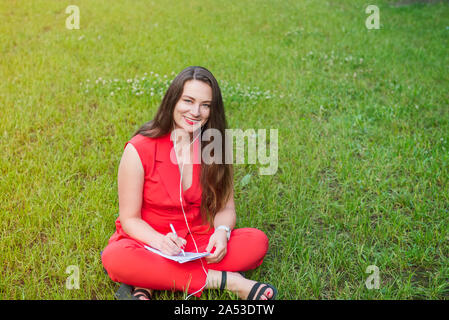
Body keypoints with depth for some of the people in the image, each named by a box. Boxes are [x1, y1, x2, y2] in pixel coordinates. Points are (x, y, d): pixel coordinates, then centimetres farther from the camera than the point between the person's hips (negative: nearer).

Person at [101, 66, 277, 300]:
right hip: (147, 242, -3)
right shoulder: (139, 150, -14)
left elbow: (225, 207, 2)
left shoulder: (213, 148, -2)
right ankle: (225, 280, -28)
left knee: (257, 241, -20)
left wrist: (221, 232, -21)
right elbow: (130, 218, -10)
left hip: (197, 241, 4)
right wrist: (160, 241, -30)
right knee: (115, 257, -35)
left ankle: (147, 282, -22)